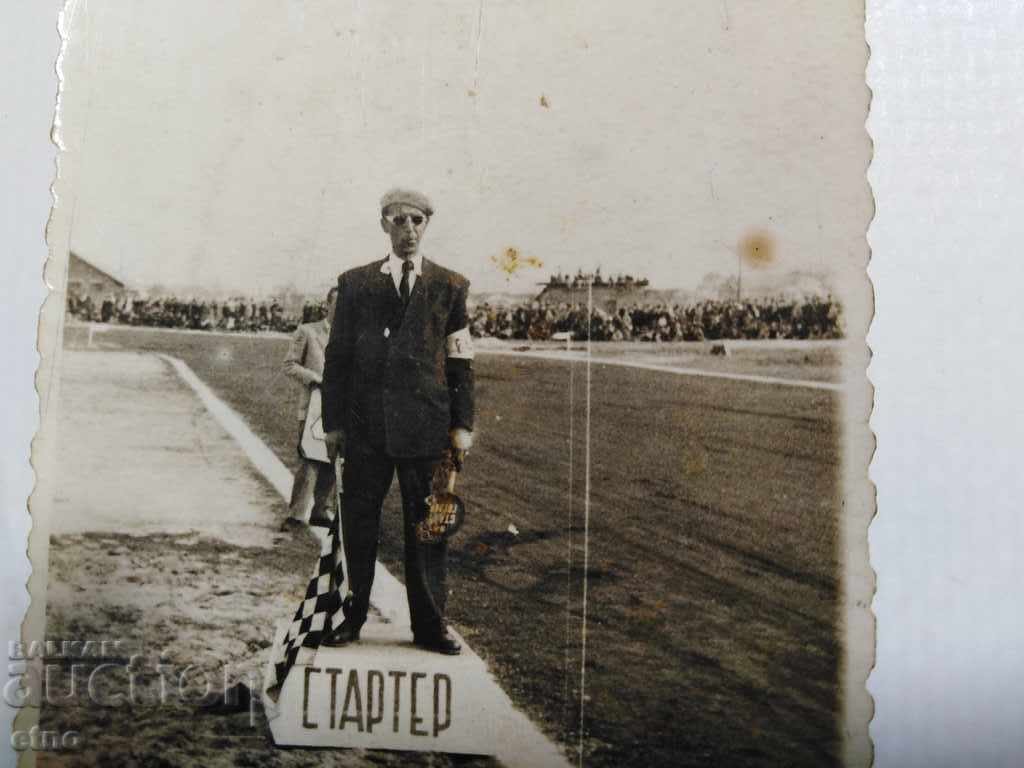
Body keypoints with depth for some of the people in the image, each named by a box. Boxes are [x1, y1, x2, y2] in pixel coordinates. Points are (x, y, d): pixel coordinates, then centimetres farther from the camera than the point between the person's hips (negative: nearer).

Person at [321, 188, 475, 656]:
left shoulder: (451, 286, 8)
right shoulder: (355, 283, 9)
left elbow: (461, 360, 7)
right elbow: (338, 355, 8)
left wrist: (462, 424, 1)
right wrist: (333, 421, 3)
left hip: (426, 424, 0)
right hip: (366, 424, 1)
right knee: (359, 522, 7)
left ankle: (429, 625, 17)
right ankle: (353, 616, 22)